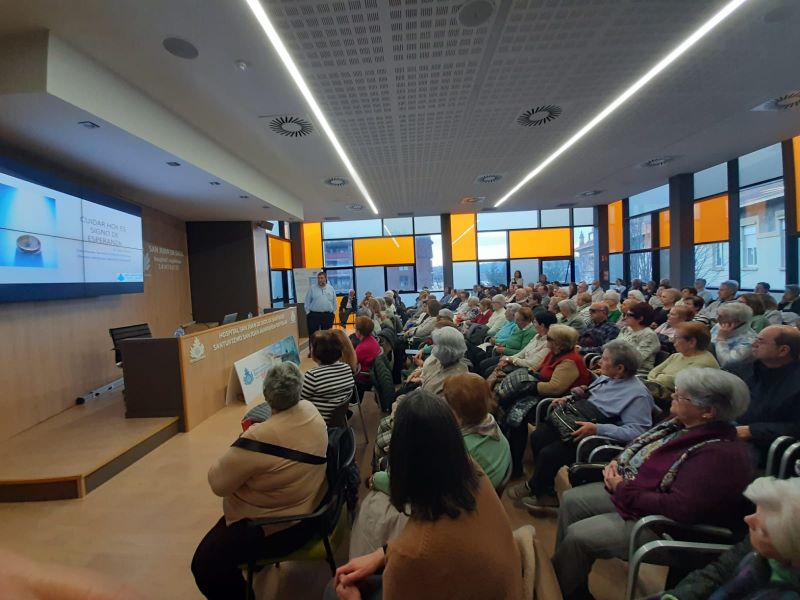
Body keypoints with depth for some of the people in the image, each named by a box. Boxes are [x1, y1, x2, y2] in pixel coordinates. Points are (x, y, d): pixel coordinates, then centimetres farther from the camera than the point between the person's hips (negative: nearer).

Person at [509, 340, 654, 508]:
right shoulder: (606, 377, 8)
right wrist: (567, 399, 5)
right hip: (579, 420, 9)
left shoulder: (638, 395, -18)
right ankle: (547, 493, 9)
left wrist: (596, 429, -32)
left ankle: (533, 488, 14)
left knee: (548, 454, -18)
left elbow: (636, 431, -25)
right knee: (537, 436, -5)